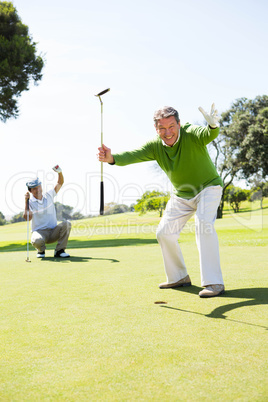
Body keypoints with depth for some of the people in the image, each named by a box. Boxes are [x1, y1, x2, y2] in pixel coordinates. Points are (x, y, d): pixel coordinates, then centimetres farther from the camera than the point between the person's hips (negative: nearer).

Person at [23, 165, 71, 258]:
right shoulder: (30, 202, -2)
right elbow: (27, 218, -18)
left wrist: (60, 172, -7)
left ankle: (59, 250, -13)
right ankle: (41, 250, 3)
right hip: (39, 232, -3)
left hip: (53, 232, 3)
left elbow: (60, 183, 13)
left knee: (67, 223, -26)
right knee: (37, 240, -38)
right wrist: (26, 202, -22)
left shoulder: (49, 196, 9)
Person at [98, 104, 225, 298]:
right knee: (164, 232, 3)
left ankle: (214, 282, -25)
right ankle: (179, 277, 22)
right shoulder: (155, 146, -14)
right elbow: (133, 155, -30)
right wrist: (112, 158, -50)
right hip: (182, 194, 6)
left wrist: (213, 125, -72)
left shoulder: (191, 134, -26)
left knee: (204, 223, -30)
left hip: (208, 187, -6)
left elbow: (209, 134, -48)